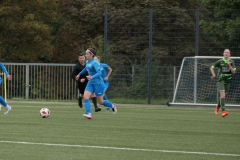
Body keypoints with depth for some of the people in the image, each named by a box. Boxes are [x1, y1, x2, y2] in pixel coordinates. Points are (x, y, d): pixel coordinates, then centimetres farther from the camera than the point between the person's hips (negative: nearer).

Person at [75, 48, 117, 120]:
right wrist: (79, 74, 38)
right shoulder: (87, 62, 5)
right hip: (90, 83, 7)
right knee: (85, 97, -15)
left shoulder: (95, 63, -19)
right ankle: (89, 114, -21)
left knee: (100, 102, 4)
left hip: (98, 83, -7)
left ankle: (113, 106, 32)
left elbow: (99, 73, -30)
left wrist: (92, 77, -45)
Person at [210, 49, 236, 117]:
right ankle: (223, 111, -25)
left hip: (227, 81, 3)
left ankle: (218, 106, 45)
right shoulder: (220, 62, -4)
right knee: (223, 95, -19)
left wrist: (229, 65, -22)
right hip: (220, 81, -3)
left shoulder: (231, 62, 1)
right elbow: (212, 67, 7)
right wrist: (213, 74, -7)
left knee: (222, 96, 15)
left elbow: (233, 72, -7)